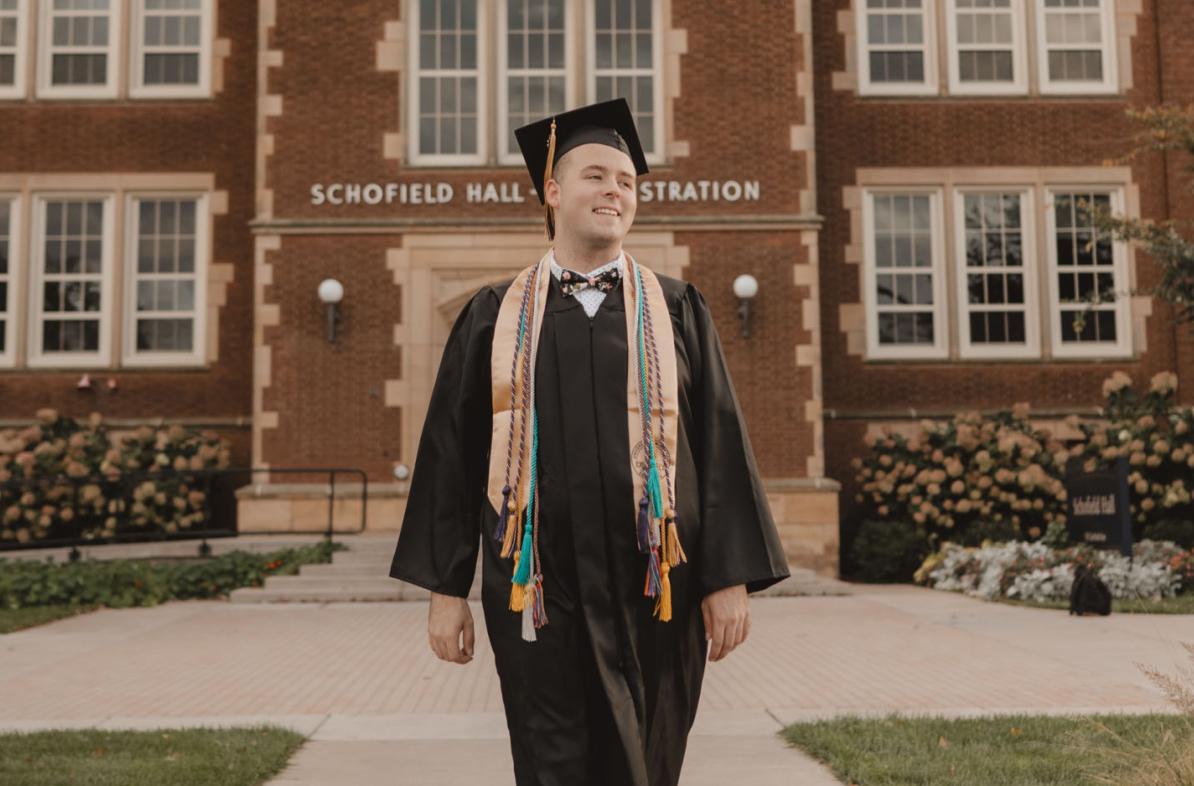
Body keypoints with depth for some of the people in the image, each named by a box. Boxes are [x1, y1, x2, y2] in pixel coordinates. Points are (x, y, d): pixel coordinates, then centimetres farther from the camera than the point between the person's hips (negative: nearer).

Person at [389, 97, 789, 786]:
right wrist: (445, 588, 1)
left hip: (652, 590, 1)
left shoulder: (676, 310, 7)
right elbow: (452, 452, 5)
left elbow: (720, 440, 3)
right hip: (539, 592, 0)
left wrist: (730, 577, -4)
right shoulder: (496, 316, 7)